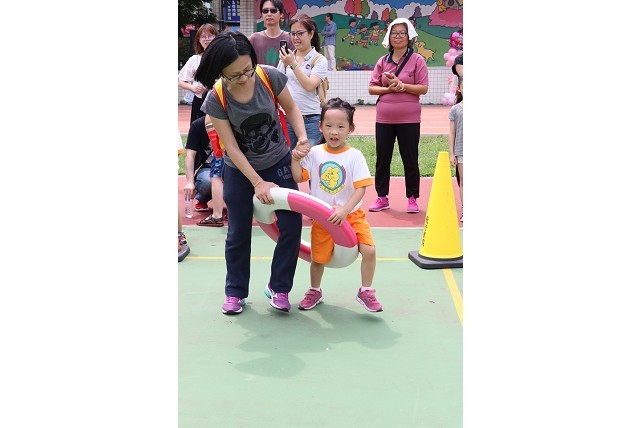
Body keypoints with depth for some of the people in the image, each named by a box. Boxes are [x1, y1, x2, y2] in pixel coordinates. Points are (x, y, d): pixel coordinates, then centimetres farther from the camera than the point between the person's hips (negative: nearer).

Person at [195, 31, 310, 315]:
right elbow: (231, 147, -19)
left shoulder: (270, 77, -21)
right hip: (239, 171, -1)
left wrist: (302, 137, -20)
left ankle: (278, 287, 16)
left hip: (278, 162, 1)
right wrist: (258, 183, -22)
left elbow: (290, 108, -3)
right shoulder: (216, 100, -23)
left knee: (291, 225, -4)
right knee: (238, 233, 6)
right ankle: (235, 292, 26)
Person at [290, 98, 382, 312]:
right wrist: (295, 159, -16)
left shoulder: (355, 156, -10)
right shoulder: (314, 153, -3)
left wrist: (344, 210, -23)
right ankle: (315, 291, 38)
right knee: (318, 257, 10)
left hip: (351, 214, -1)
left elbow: (361, 188, -14)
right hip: (322, 217, 1)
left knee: (369, 250, -14)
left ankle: (366, 292, 8)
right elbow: (299, 177, -1)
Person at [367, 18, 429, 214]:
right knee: (382, 159, 9)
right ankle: (382, 198, 20)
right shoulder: (382, 61, 9)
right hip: (384, 119, 4)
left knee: (410, 160, 3)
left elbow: (423, 88, -7)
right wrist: (389, 88, -11)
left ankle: (412, 198, 14)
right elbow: (372, 88, 6)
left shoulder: (417, 60, -1)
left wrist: (401, 85, -17)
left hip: (409, 119, -3)